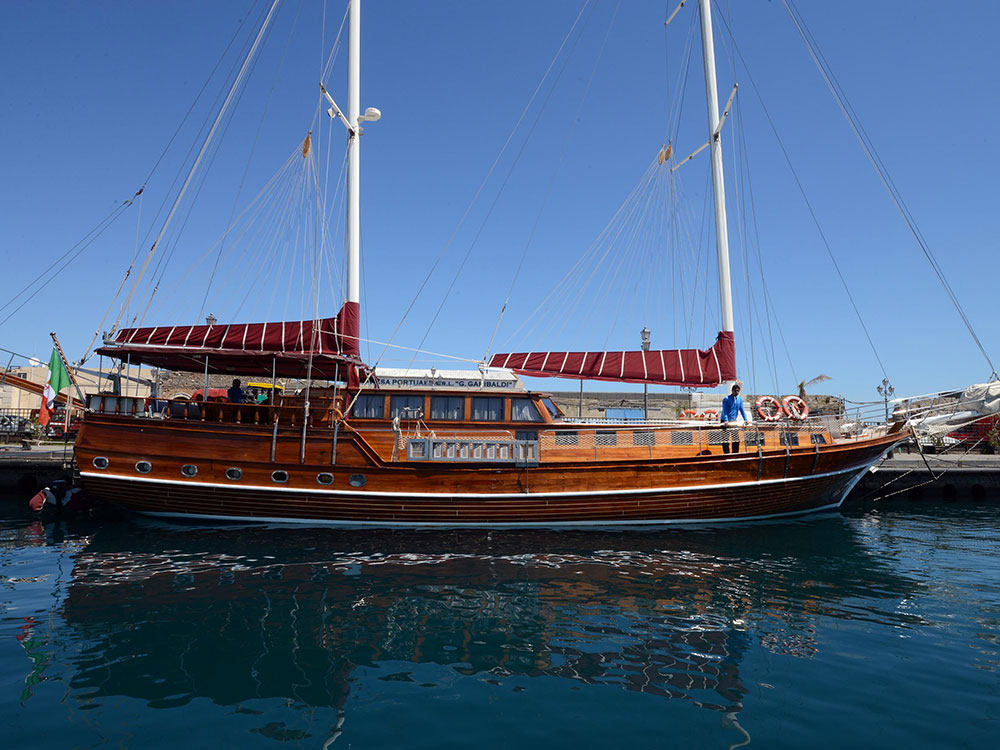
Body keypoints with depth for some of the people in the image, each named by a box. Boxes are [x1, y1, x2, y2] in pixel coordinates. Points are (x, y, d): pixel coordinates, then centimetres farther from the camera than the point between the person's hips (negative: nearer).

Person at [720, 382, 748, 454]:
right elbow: (725, 411, -17)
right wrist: (726, 421, -28)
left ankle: (735, 453, 13)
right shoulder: (726, 399, -11)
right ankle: (726, 453, -5)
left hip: (734, 421, 5)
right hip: (726, 421, -5)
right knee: (725, 439, -7)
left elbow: (742, 410, 10)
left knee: (736, 438, 4)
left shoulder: (739, 399, 6)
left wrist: (745, 419, 0)